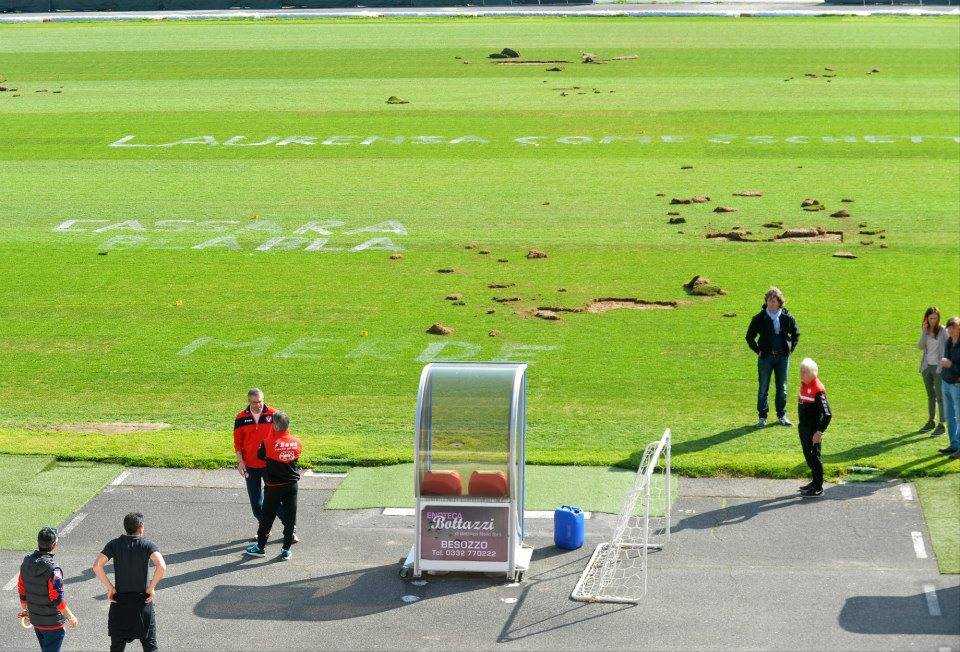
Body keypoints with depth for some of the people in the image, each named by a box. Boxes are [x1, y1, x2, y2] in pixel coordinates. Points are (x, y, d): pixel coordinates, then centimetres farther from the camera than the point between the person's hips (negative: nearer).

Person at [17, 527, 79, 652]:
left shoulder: (26, 563, -2)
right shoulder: (52, 569, -25)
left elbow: (21, 590, 9)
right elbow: (57, 599, -23)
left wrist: (24, 609, 24)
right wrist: (70, 617, -11)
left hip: (35, 619, 7)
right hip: (52, 623, -7)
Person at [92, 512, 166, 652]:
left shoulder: (114, 544, -2)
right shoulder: (147, 545, -8)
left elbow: (97, 566, -14)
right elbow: (161, 567, -25)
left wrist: (109, 587, -6)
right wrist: (151, 587, -11)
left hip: (119, 600, 2)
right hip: (143, 599, -2)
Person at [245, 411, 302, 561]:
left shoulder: (269, 443, -16)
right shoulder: (297, 443, -5)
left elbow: (260, 456, 0)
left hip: (274, 486, -3)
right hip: (292, 485, 3)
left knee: (267, 516, 10)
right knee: (290, 517, 8)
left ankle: (260, 546, 20)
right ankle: (286, 549, 11)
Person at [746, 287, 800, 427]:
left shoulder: (787, 318, 0)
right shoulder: (759, 318, -5)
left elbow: (796, 334, 15)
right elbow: (750, 337, 3)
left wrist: (790, 348, 6)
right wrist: (758, 351, -2)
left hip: (783, 357, 2)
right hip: (766, 357, -2)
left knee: (782, 388, 10)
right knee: (763, 388, 2)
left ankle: (782, 415, 21)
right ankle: (762, 417, 10)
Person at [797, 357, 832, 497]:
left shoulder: (818, 390, -21)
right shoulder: (804, 385, 6)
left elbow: (827, 414, -24)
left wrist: (820, 432, -27)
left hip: (813, 430, -9)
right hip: (804, 427, 9)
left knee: (814, 456, -3)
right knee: (808, 455, 17)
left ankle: (818, 488, 4)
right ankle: (816, 482, 30)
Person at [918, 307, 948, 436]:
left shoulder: (942, 330, -8)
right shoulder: (925, 330, 5)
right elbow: (920, 346, -5)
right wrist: (924, 331, -13)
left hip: (938, 367, -5)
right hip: (927, 366, 5)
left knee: (940, 396, -6)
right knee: (930, 396, 16)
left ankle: (941, 425, -3)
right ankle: (931, 421, 26)